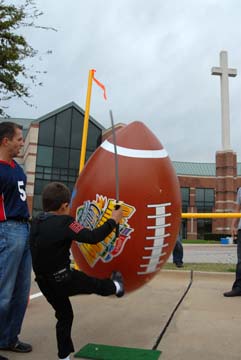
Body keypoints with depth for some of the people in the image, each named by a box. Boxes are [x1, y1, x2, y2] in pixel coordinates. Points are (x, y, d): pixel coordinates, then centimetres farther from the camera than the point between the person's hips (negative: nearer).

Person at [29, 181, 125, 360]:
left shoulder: (36, 222, 2)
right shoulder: (64, 222, -20)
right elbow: (93, 237, -23)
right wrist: (113, 220, -10)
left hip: (45, 282, 7)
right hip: (63, 279, -7)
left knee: (64, 316, 22)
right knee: (94, 283, 22)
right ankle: (115, 287, 49)